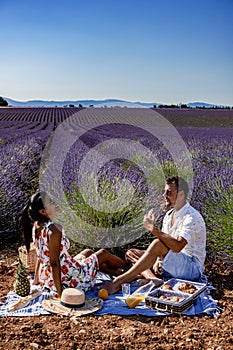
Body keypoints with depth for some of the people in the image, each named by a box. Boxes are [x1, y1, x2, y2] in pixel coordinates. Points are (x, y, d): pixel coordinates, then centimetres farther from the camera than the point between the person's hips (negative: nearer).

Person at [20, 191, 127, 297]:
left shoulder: (36, 227, -1)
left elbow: (41, 256, 8)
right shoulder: (53, 230, -28)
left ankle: (117, 272, 48)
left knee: (88, 252, 30)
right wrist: (60, 293, -24)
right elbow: (54, 263, -27)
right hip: (66, 279, -8)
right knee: (103, 254, 15)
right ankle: (125, 266, 45)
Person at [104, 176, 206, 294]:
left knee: (157, 244, -33)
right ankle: (152, 278, -30)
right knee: (131, 253, -1)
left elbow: (177, 247, -30)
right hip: (172, 265, 9)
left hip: (193, 268, -9)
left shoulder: (192, 217, -17)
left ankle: (118, 281, -34)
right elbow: (165, 241, 12)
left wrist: (154, 229, -27)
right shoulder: (169, 215, 12)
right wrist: (157, 261, -7)